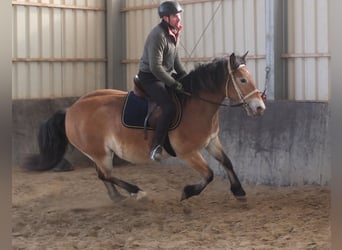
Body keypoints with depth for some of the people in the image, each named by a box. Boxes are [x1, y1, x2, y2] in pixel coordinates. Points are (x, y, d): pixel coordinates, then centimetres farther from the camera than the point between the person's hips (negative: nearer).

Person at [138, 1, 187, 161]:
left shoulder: (174, 32, 5)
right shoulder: (158, 36, -24)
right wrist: (174, 84, -22)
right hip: (150, 78, -10)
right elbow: (155, 67, -26)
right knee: (169, 108, -27)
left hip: (167, 74, 10)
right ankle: (156, 147, -17)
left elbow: (175, 59, 17)